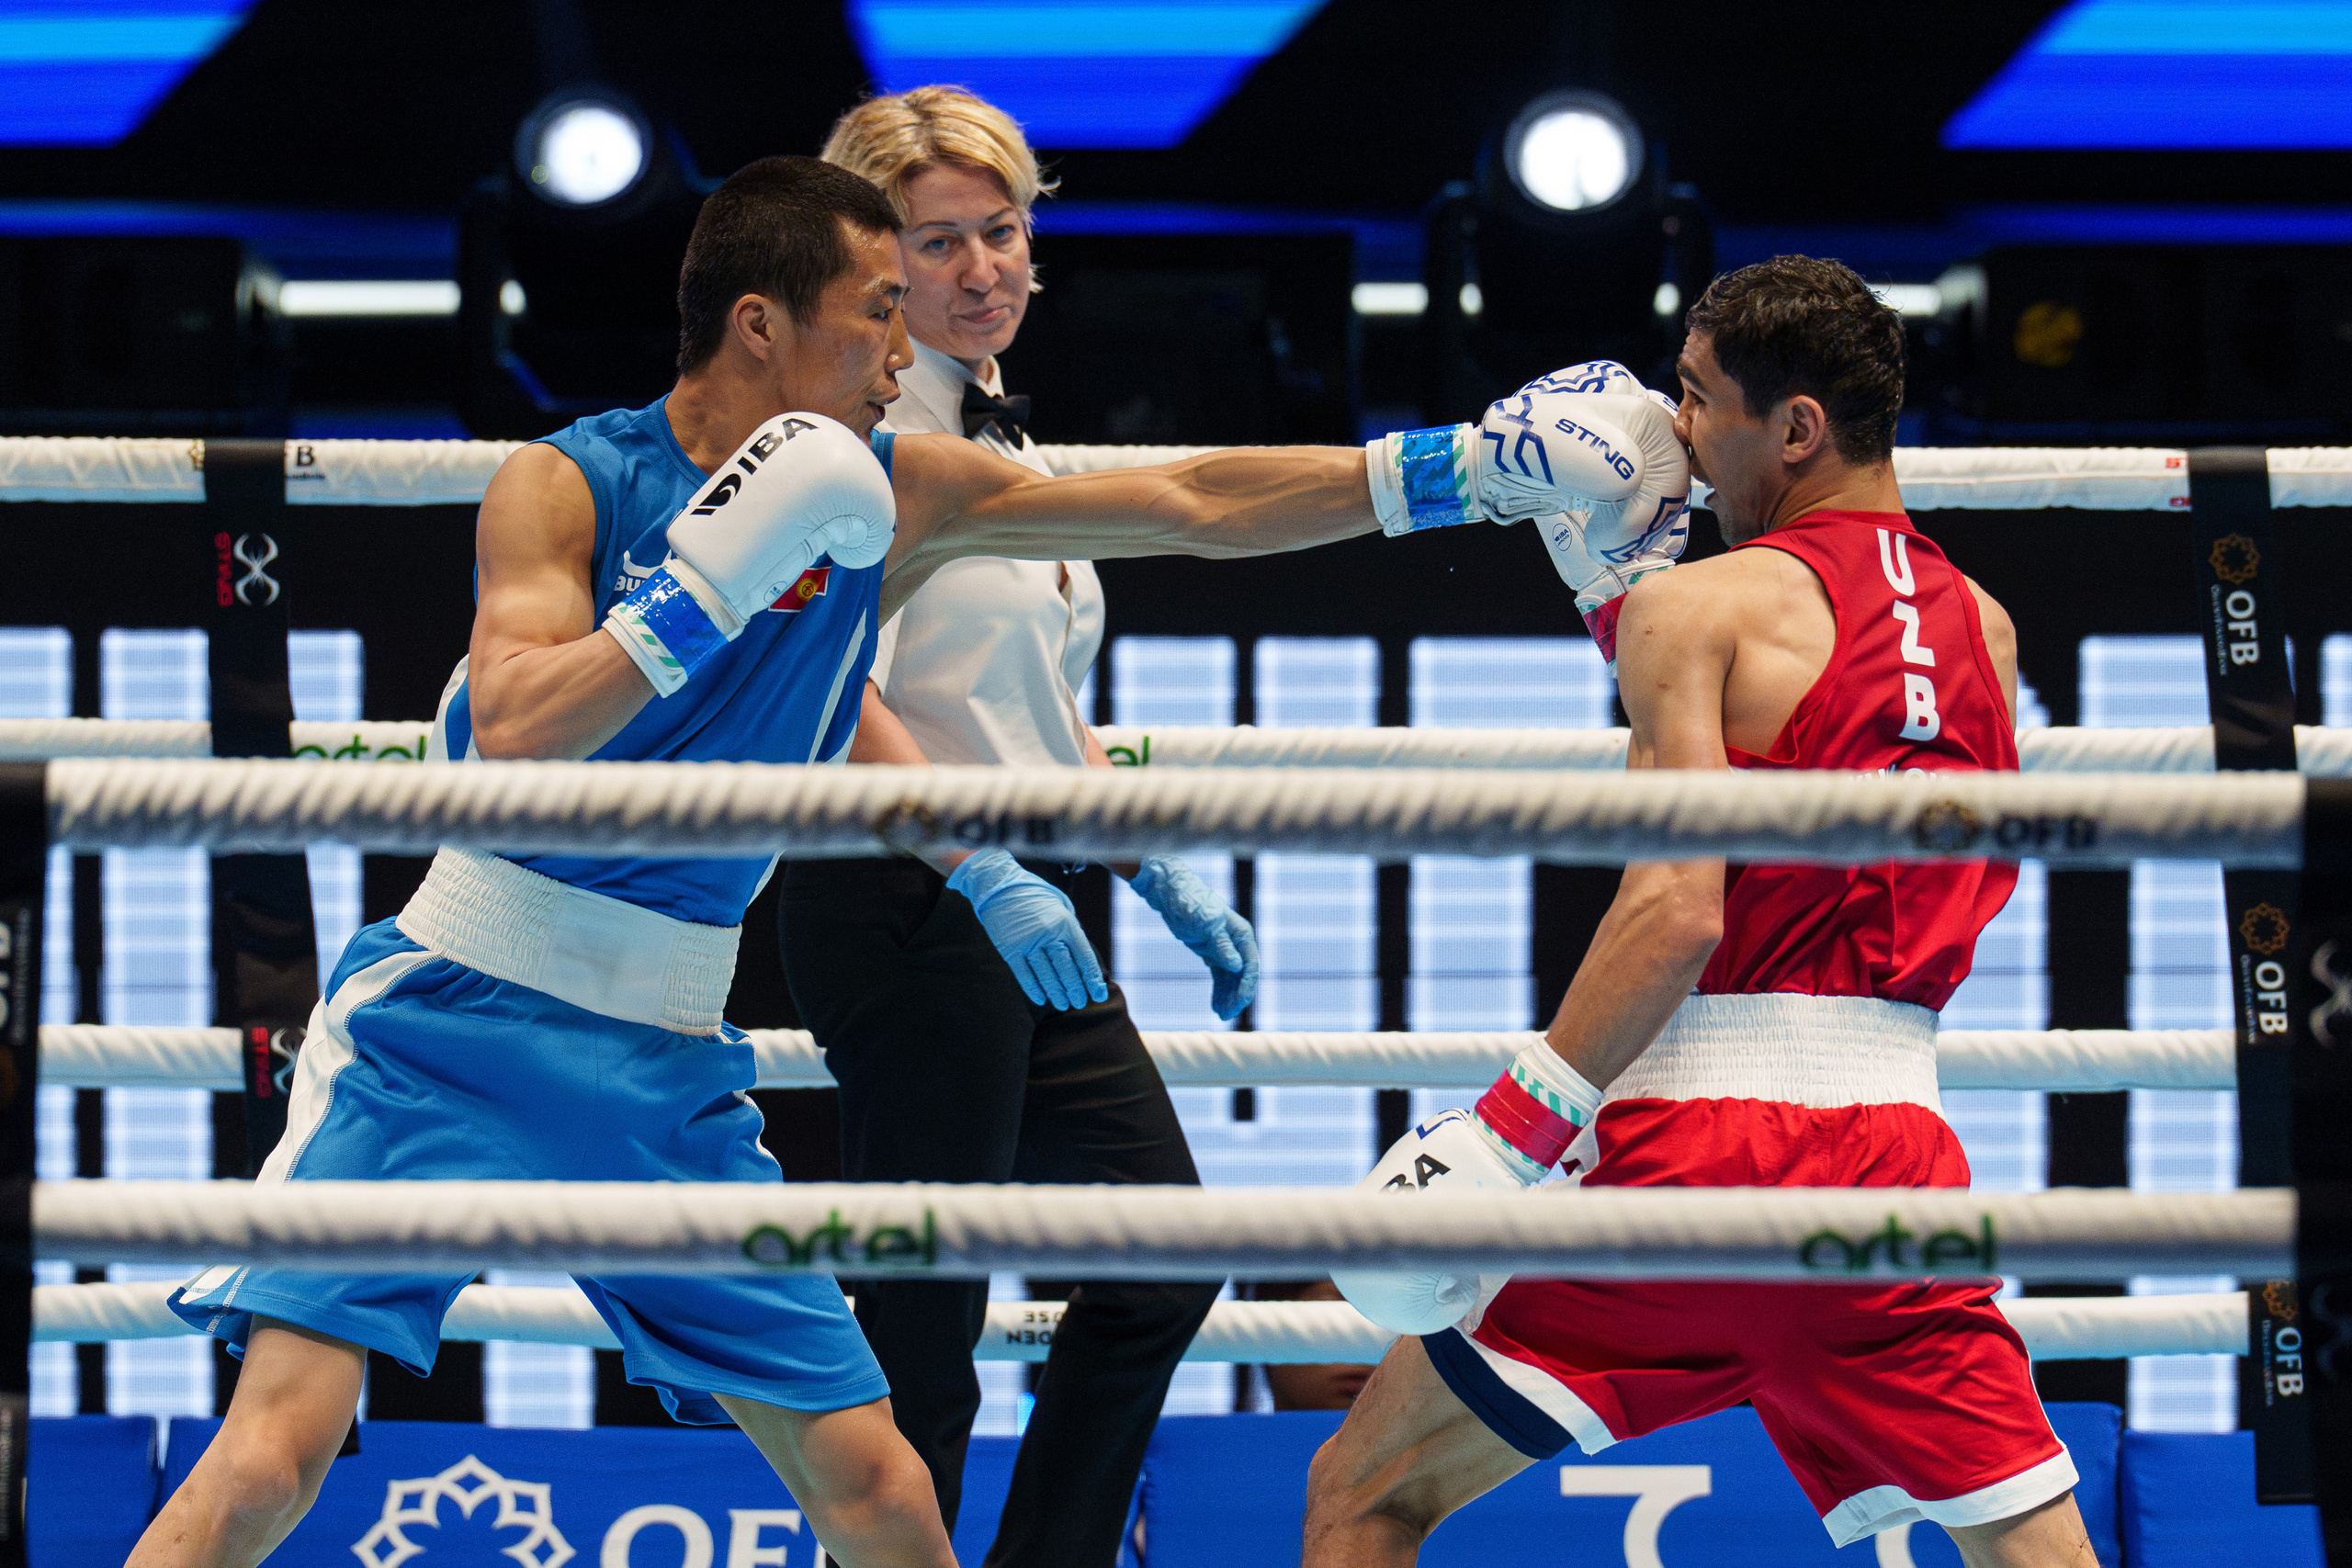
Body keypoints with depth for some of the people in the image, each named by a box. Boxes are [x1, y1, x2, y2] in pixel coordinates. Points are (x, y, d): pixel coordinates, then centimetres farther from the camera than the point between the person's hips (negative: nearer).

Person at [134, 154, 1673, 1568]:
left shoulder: (897, 496, 5)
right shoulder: (569, 484, -9)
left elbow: (1195, 505, 10)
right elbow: (510, 740, -23)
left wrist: (1457, 468, 5)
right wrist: (710, 581, -27)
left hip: (669, 1065, 5)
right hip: (459, 1023, -5)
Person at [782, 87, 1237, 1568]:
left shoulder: (1004, 435, 17)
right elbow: (841, 705, -21)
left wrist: (1167, 879, 20)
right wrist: (990, 877, -28)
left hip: (1024, 912, 10)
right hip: (905, 906, -10)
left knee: (1161, 1265, 10)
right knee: (923, 1320, -6)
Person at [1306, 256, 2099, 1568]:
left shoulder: (1700, 604, -3)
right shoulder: (1986, 632, 15)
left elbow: (1676, 914, -15)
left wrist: (1505, 1140, -15)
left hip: (1703, 1133, -5)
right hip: (1900, 1141, 5)